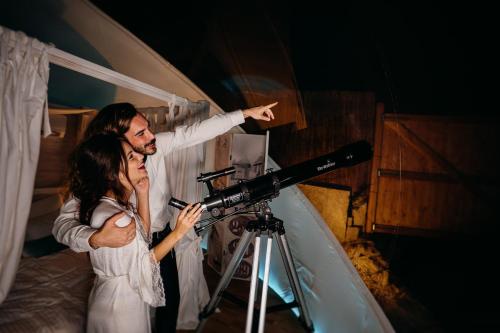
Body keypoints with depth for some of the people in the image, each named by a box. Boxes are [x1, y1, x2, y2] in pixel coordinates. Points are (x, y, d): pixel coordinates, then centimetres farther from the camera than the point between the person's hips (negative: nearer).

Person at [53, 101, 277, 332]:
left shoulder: (156, 145, -14)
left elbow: (197, 131, -12)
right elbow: (63, 223, -32)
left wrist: (245, 114, -12)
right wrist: (97, 239, -54)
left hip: (163, 238, 5)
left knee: (171, 299, 19)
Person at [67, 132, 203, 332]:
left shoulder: (115, 203, -5)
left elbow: (142, 238, 1)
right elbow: (143, 265, -21)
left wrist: (143, 194, -5)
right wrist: (178, 232, -23)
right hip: (119, 306, -8)